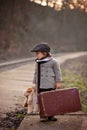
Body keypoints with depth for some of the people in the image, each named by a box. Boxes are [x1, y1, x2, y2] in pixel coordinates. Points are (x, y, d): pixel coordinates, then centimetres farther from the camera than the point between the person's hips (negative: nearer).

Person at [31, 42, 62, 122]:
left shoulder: (53, 62, -5)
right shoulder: (38, 63, 12)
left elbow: (58, 72, -3)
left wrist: (58, 82, -6)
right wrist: (35, 82, 18)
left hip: (50, 86, -4)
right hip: (40, 86, 4)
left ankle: (51, 115, 13)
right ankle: (43, 115, 10)